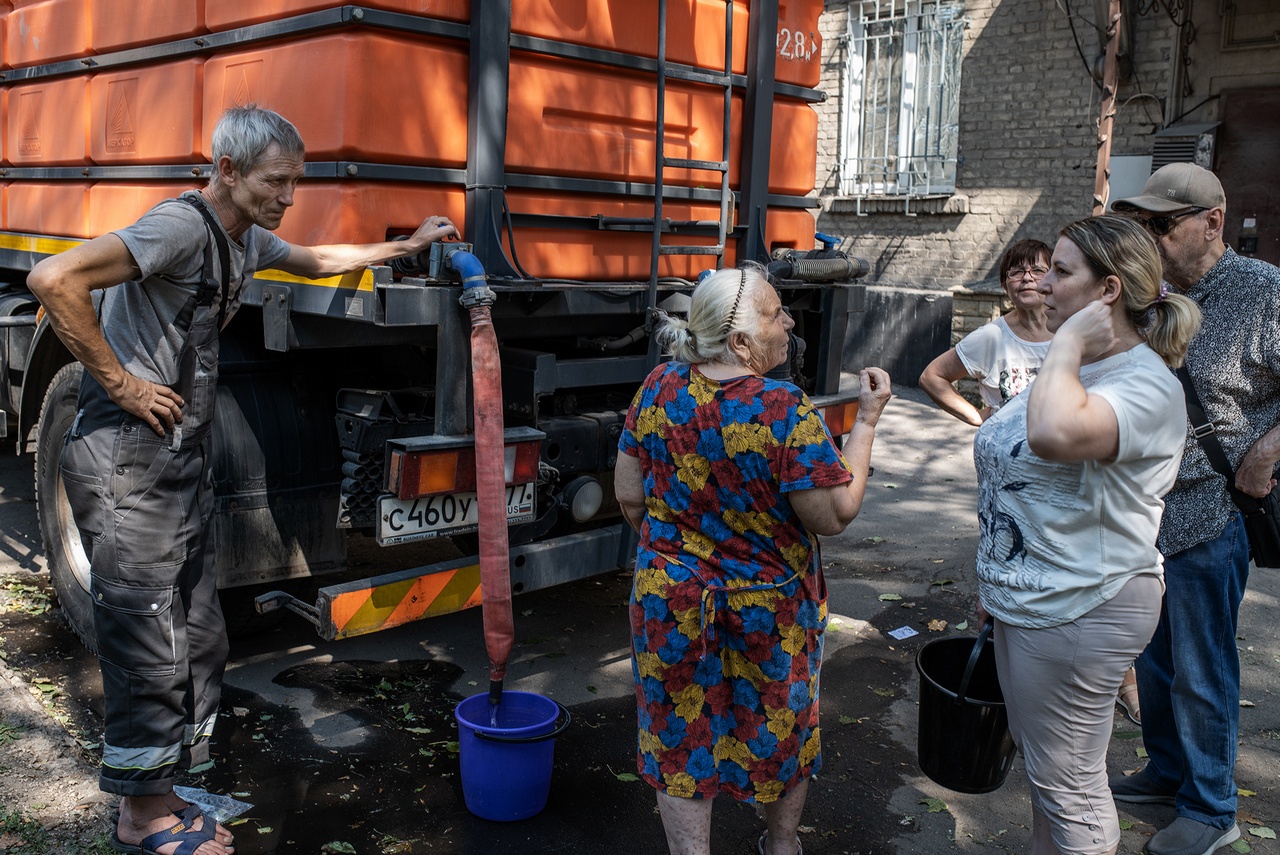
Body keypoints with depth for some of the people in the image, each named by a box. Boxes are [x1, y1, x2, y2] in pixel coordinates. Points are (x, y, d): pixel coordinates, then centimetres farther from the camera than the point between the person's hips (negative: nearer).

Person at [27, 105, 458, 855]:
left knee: (200, 643, 13)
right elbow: (54, 279, -29)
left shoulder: (246, 239, 12)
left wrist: (408, 245, 31)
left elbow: (317, 262, 33)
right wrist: (120, 383, -20)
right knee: (149, 647, -2)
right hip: (127, 461, -9)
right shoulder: (183, 225, -17)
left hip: (186, 458, 9)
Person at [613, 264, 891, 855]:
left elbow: (629, 498, -3)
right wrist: (866, 422, -12)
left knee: (682, 740, 16)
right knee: (781, 733, 23)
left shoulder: (659, 389, -10)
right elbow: (835, 515, -18)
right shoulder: (786, 413, -24)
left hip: (672, 601, 2)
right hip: (768, 611, -2)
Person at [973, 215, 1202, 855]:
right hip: (1026, 598, 10)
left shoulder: (1145, 383, -22)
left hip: (1079, 608, -9)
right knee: (1037, 759, 24)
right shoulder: (1071, 368, 10)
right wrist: (997, 579, 22)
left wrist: (1067, 344, -28)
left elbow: (1055, 434, -45)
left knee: (1068, 784, 5)